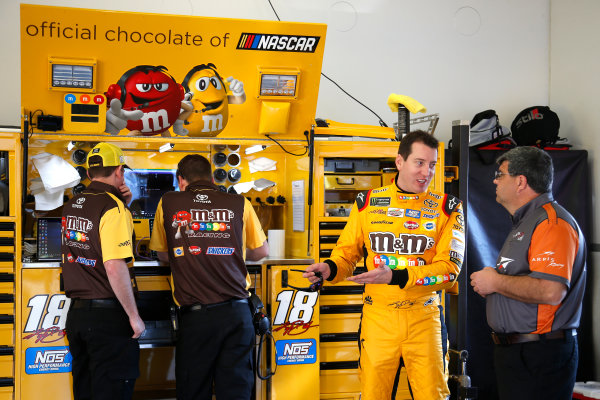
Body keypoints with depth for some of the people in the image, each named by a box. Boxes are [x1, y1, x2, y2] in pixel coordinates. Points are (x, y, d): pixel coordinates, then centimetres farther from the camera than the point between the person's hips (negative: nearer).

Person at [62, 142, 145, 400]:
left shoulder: (71, 206, 10)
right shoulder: (113, 207, -15)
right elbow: (115, 267, -22)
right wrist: (134, 316, -16)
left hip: (76, 311, 8)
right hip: (108, 316, -8)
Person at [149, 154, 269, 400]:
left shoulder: (168, 204, 5)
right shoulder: (239, 204, 5)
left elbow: (163, 254, 17)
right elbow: (261, 251, 17)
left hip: (194, 315, -1)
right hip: (235, 312, 1)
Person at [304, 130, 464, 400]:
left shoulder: (446, 208, 0)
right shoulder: (367, 203, 4)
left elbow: (448, 268, -9)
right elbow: (347, 253, 12)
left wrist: (395, 276, -22)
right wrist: (330, 268, -12)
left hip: (424, 319, -1)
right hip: (377, 317, 1)